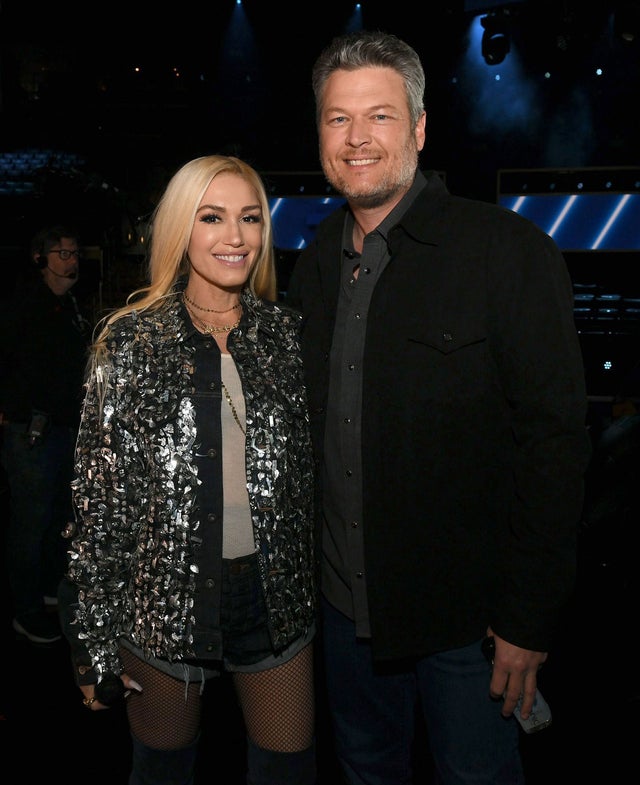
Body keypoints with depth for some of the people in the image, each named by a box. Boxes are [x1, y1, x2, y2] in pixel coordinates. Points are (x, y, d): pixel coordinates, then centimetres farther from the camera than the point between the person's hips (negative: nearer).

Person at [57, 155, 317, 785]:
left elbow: (306, 472, 9)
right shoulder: (130, 340, -6)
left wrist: (312, 584, 9)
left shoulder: (285, 333, 2)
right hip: (164, 593, -2)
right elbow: (97, 491, -5)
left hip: (274, 591, 2)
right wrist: (93, 638, -4)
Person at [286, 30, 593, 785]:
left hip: (465, 610, -5)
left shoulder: (511, 252, -13)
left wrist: (529, 618, -15)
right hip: (344, 600, 5)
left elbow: (555, 444, -14)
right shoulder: (314, 263, 5)